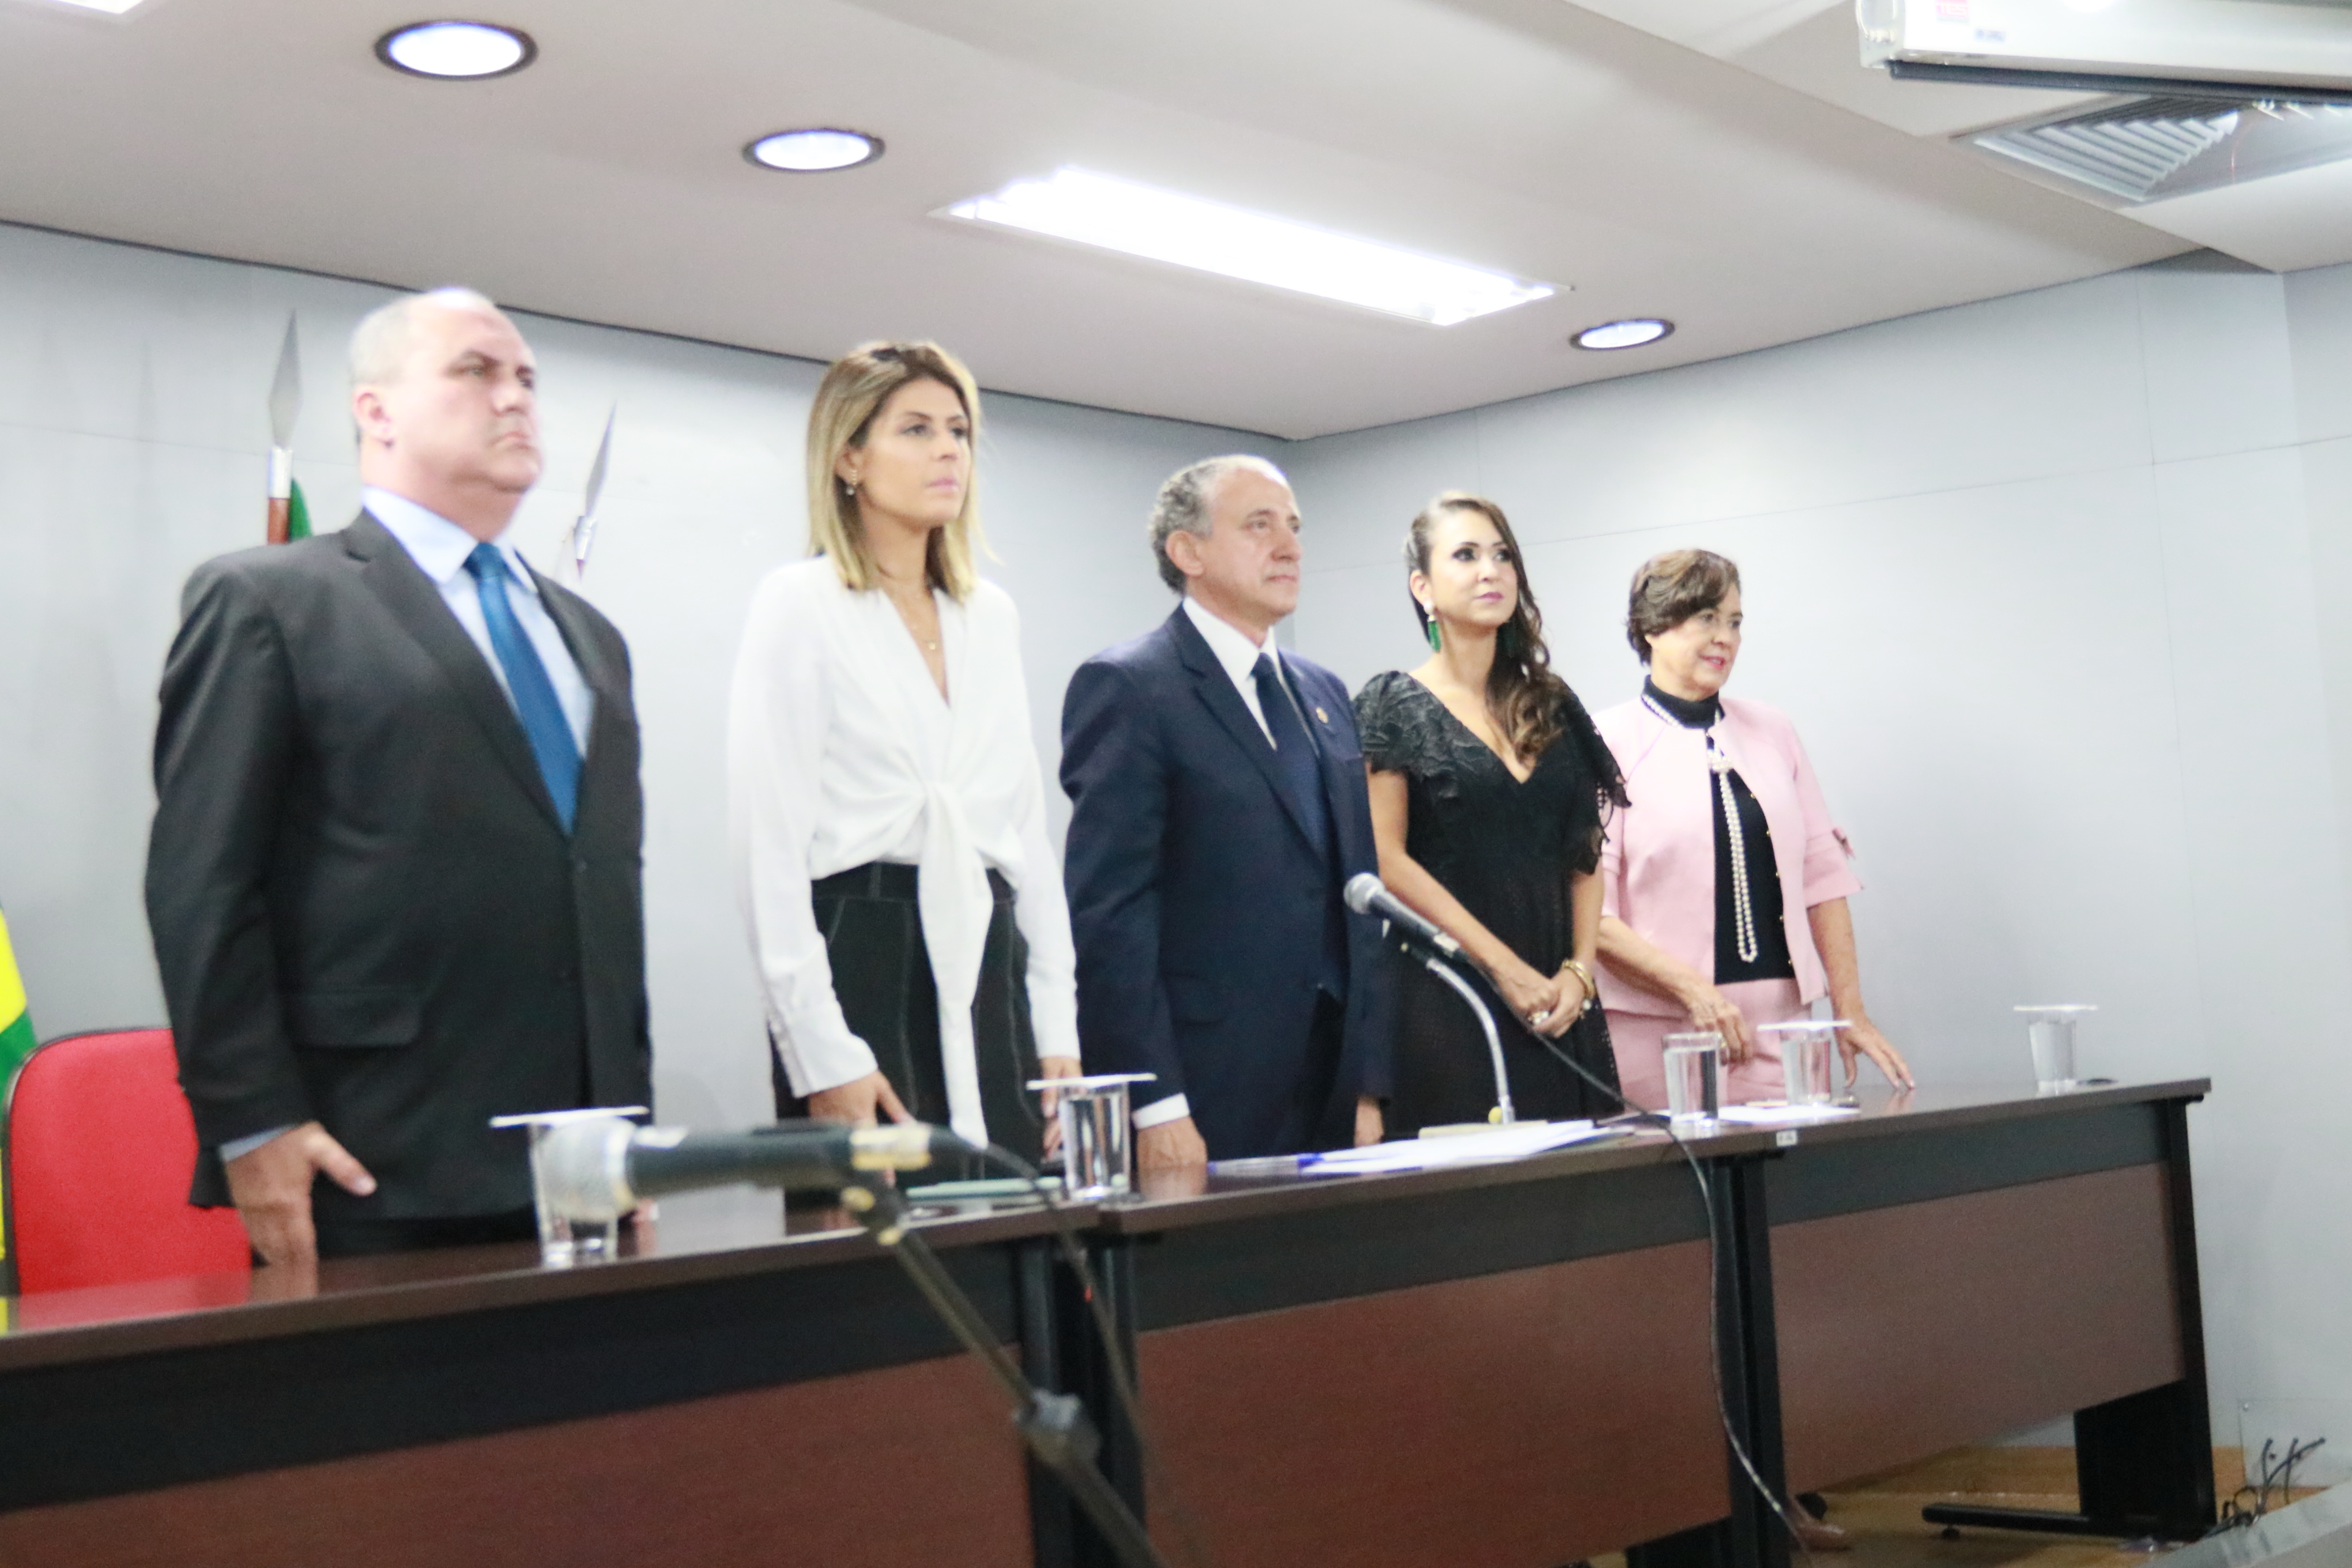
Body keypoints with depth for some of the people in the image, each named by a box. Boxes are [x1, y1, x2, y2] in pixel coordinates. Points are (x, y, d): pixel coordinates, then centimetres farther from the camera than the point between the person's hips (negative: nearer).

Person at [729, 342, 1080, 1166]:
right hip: (862, 962, -5)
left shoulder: (992, 613, 15)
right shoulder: (800, 603, -2)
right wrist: (823, 1056, -15)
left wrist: (1057, 1028, 9)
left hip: (988, 968, 6)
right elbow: (769, 847, -9)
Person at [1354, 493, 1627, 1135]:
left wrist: (1578, 971, -2)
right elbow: (1387, 860, -8)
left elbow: (1585, 854, 14)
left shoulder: (1553, 705, 15)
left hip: (1557, 1007, 5)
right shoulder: (1392, 705, 0)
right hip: (1445, 999, -4)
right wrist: (1506, 968, -12)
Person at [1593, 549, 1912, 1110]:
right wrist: (1693, 988, -17)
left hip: (1782, 1021, 4)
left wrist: (1850, 1010, 6)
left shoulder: (1773, 731, 14)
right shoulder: (1609, 743, -3)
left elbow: (1823, 874, 12)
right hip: (1662, 1036, -4)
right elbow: (1590, 911, -8)